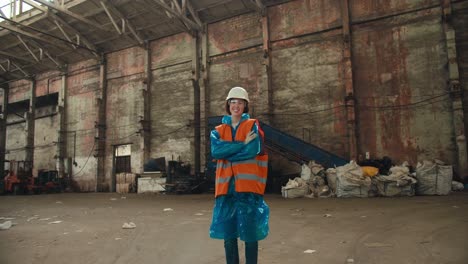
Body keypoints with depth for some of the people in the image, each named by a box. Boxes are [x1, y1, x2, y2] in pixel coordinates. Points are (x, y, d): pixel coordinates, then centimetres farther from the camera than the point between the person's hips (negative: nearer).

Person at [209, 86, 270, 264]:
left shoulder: (253, 126, 6)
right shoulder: (218, 131, 14)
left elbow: (253, 150, -11)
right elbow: (215, 151, -6)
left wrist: (227, 152, -4)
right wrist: (242, 144, -11)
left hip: (247, 185, -3)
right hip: (226, 186, 3)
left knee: (250, 231, 1)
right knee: (228, 231, 8)